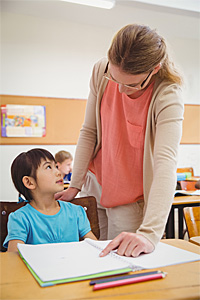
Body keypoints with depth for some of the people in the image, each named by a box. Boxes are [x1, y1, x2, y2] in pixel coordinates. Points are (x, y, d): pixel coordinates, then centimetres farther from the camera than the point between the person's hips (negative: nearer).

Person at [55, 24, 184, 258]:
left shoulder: (168, 96, -26)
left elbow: (166, 162, -37)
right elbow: (89, 132, -6)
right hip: (96, 182, 4)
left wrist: (149, 233, -48)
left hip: (131, 198, -3)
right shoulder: (101, 71, -14)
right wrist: (75, 185, -7)